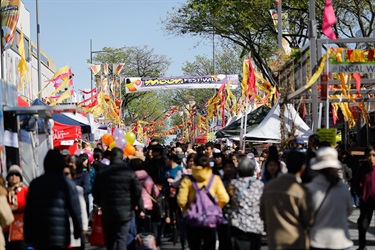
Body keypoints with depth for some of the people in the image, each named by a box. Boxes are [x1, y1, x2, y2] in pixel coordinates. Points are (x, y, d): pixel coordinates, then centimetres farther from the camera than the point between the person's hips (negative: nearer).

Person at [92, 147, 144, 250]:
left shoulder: (102, 173, 0)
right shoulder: (130, 173, -6)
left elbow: (95, 193, 7)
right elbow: (137, 193, -5)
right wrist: (141, 209, 7)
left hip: (107, 212, 2)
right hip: (125, 212, -2)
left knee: (110, 240, 14)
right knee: (121, 238, -1)